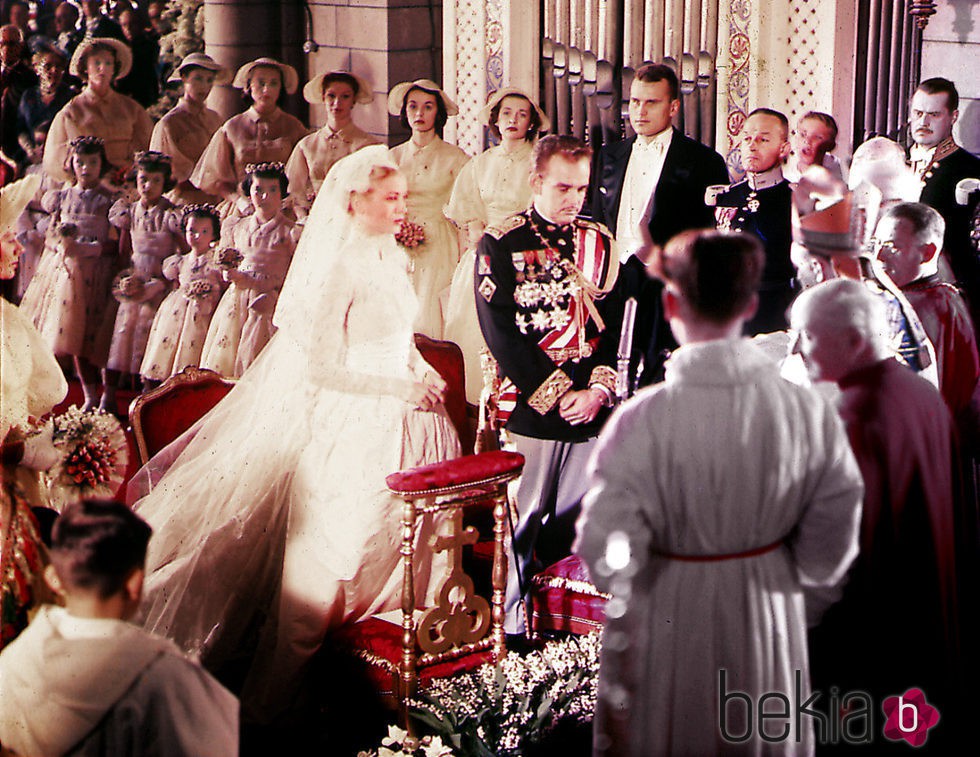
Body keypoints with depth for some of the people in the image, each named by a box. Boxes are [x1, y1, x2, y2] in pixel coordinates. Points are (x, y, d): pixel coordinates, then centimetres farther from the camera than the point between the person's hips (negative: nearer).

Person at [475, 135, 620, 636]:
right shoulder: (499, 245, -3)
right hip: (529, 408, -4)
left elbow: (617, 323, 9)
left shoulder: (600, 243, 12)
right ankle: (510, 621, 14)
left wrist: (599, 390, -5)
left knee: (576, 520, 9)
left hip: (591, 409, 4)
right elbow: (501, 335, -9)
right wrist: (558, 395, -12)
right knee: (523, 519, 0)